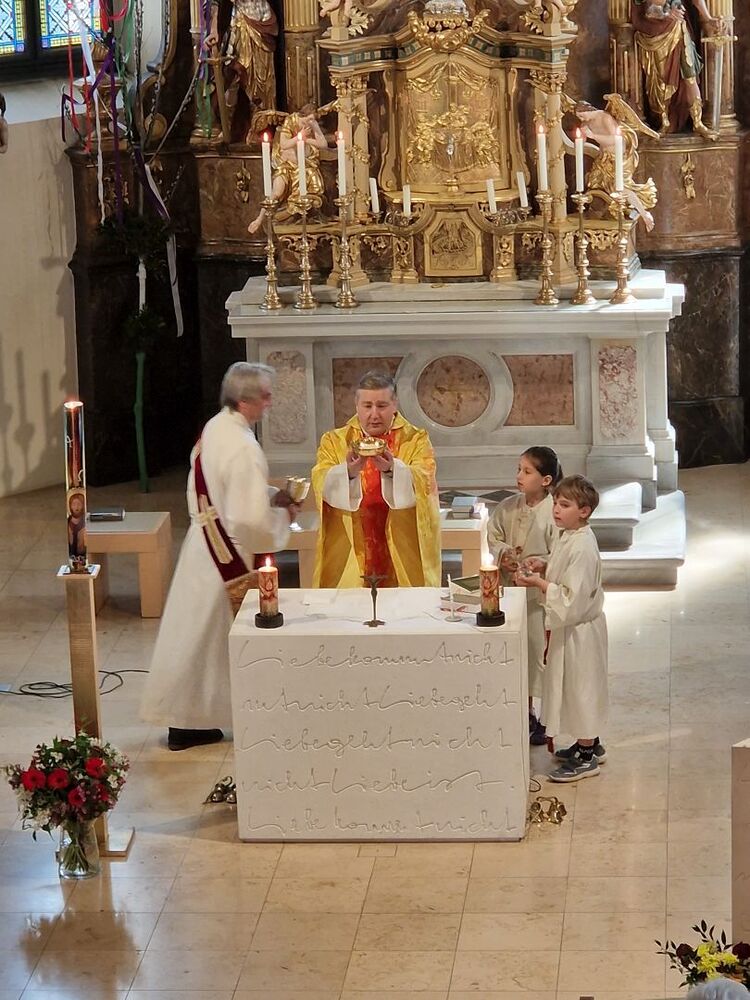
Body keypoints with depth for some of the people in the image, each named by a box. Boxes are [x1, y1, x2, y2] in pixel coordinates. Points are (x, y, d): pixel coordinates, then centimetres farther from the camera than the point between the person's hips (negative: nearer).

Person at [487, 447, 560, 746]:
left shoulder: (555, 513, -15)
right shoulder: (507, 508, 1)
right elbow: (492, 538, 8)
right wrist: (502, 556, -11)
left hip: (541, 595, -5)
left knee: (542, 651, 1)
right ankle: (526, 713, 31)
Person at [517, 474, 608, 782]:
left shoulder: (582, 548, -26)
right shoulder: (568, 538, 5)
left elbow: (573, 597, -28)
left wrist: (539, 583, -26)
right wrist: (543, 568, 3)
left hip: (579, 629, -10)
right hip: (569, 626, 10)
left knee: (580, 686, 1)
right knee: (574, 686, 20)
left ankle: (586, 757, 11)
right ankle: (589, 743, 35)